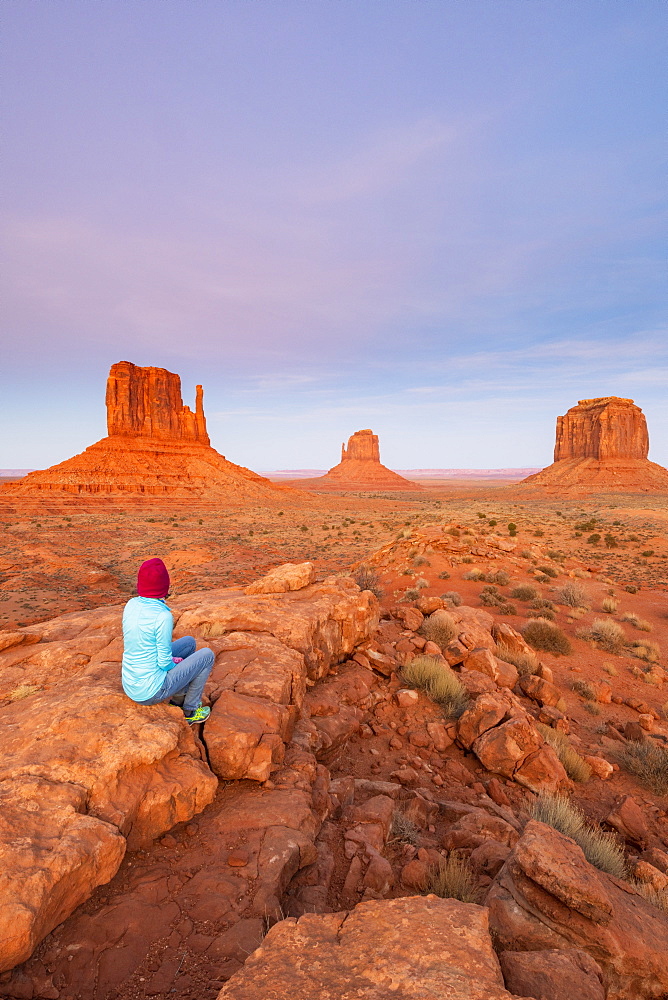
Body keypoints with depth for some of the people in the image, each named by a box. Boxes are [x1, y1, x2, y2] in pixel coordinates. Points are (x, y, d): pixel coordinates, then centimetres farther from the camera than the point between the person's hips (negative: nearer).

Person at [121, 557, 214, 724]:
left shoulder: (131, 605, -4)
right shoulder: (162, 616, -26)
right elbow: (164, 663, -19)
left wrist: (170, 660, 9)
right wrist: (175, 663, 3)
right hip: (150, 693, -7)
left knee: (189, 642, 20)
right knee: (207, 655, 5)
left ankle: (178, 698, 29)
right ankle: (190, 711, 16)